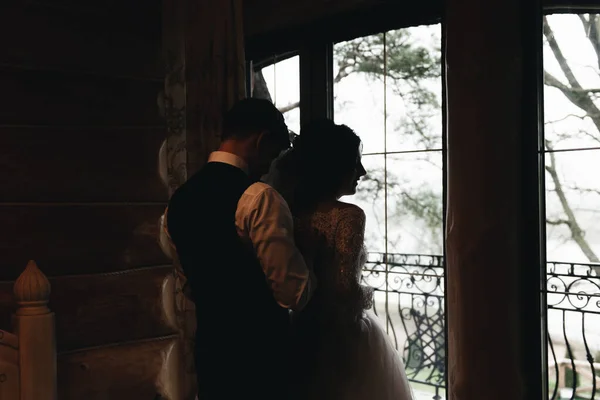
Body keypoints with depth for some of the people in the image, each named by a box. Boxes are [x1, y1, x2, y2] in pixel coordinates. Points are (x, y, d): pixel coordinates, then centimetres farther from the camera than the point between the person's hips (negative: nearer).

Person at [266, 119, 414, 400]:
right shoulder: (348, 215, -18)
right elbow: (346, 286, -24)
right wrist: (366, 297, -6)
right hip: (344, 336, -6)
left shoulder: (291, 212, 1)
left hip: (303, 335, 6)